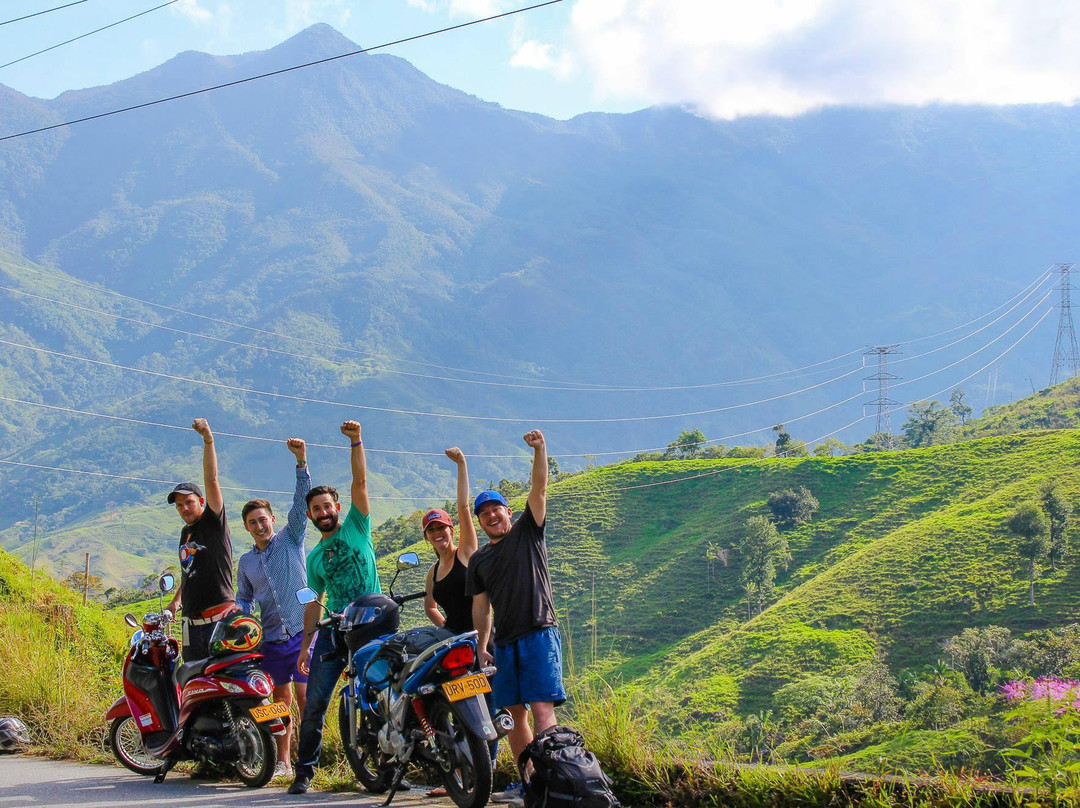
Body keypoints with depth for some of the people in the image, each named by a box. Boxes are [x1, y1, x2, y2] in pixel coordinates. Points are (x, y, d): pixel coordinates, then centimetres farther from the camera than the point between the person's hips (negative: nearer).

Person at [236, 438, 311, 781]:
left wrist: (301, 460, -19)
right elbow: (244, 597, 23)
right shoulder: (246, 562, 15)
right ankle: (283, 761, 16)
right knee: (281, 697, 11)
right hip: (269, 637, 5)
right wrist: (239, 615, 0)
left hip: (301, 631, -5)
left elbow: (301, 501, -8)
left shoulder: (290, 539, 2)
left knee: (305, 695, -11)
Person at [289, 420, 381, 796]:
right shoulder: (314, 558, 17)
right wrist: (305, 645, 13)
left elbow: (360, 483, -5)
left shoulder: (356, 528, 7)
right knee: (314, 704, -3)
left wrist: (356, 441, -16)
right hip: (333, 632, 3)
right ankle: (305, 770, 4)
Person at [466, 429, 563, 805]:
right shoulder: (479, 560, 18)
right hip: (504, 643, 6)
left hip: (539, 635, -5)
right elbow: (481, 607, 18)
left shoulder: (527, 532, 8)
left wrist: (539, 450, -17)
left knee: (542, 710, -15)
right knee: (514, 712, 6)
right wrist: (481, 647, 9)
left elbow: (539, 489, -4)